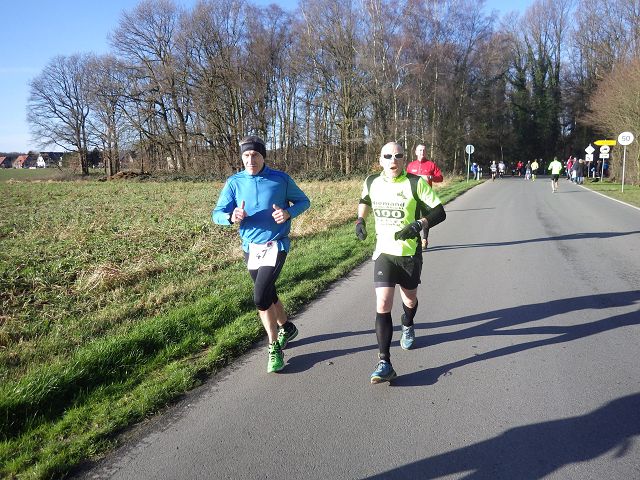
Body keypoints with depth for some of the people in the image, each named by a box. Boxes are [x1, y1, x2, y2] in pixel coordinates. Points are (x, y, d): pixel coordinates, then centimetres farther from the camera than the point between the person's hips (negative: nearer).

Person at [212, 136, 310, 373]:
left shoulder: (281, 179, -6)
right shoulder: (234, 182, -1)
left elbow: (303, 201, 6)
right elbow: (217, 213, -4)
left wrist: (288, 213, -16)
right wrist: (232, 217, -28)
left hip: (275, 245, -4)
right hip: (250, 248, 4)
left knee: (261, 297, -17)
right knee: (268, 294, 18)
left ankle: (274, 347, 0)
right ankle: (286, 328, 45)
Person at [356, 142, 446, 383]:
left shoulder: (416, 183, -11)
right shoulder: (372, 182, -1)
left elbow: (439, 212, -10)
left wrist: (418, 225, -26)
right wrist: (360, 219, 7)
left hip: (410, 253, -1)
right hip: (384, 253, 1)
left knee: (410, 299, 19)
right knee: (382, 305, -13)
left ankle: (407, 326, 56)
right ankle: (384, 363, -10)